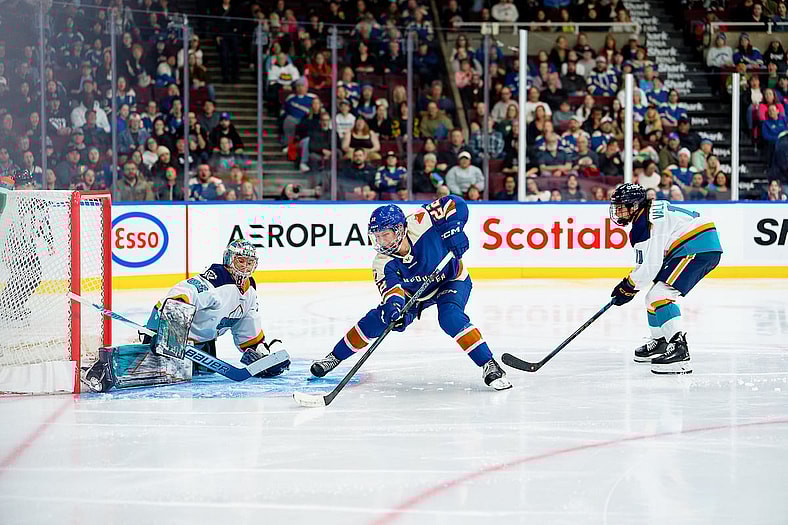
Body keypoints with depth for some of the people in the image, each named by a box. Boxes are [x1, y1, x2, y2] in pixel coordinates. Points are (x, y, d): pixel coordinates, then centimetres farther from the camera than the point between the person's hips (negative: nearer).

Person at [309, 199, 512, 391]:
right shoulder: (382, 263, -24)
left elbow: (455, 204, -28)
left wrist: (454, 232, -39)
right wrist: (393, 304, -59)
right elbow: (391, 287, -38)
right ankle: (335, 357, 16)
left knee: (451, 318, -32)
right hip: (414, 292, 4)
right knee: (377, 320, -5)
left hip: (451, 281, -4)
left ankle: (489, 366, -28)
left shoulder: (419, 223, -34)